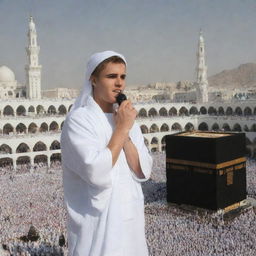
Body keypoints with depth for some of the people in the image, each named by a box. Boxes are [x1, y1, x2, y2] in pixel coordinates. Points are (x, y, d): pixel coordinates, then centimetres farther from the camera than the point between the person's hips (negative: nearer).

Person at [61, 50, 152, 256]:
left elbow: (143, 172, -3)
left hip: (130, 219, 6)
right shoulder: (78, 120, -14)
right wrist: (121, 129, -19)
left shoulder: (128, 119, 4)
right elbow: (96, 173, -25)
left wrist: (125, 131, -14)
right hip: (96, 223, -6)